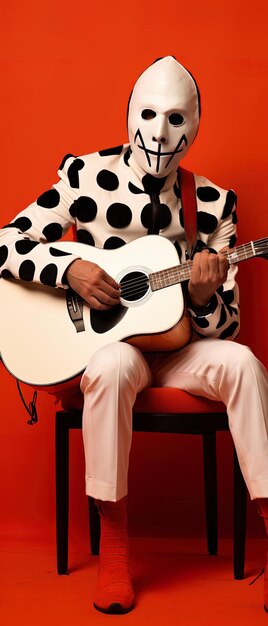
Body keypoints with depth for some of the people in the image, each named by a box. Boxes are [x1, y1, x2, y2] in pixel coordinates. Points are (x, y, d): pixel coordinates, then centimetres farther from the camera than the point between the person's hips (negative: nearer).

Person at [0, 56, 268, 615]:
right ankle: (113, 544, -22)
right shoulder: (87, 176, -5)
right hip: (103, 342, -2)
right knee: (113, 365, -36)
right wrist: (69, 269, -21)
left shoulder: (213, 204, -1)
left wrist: (205, 297, -23)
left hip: (179, 350, 2)